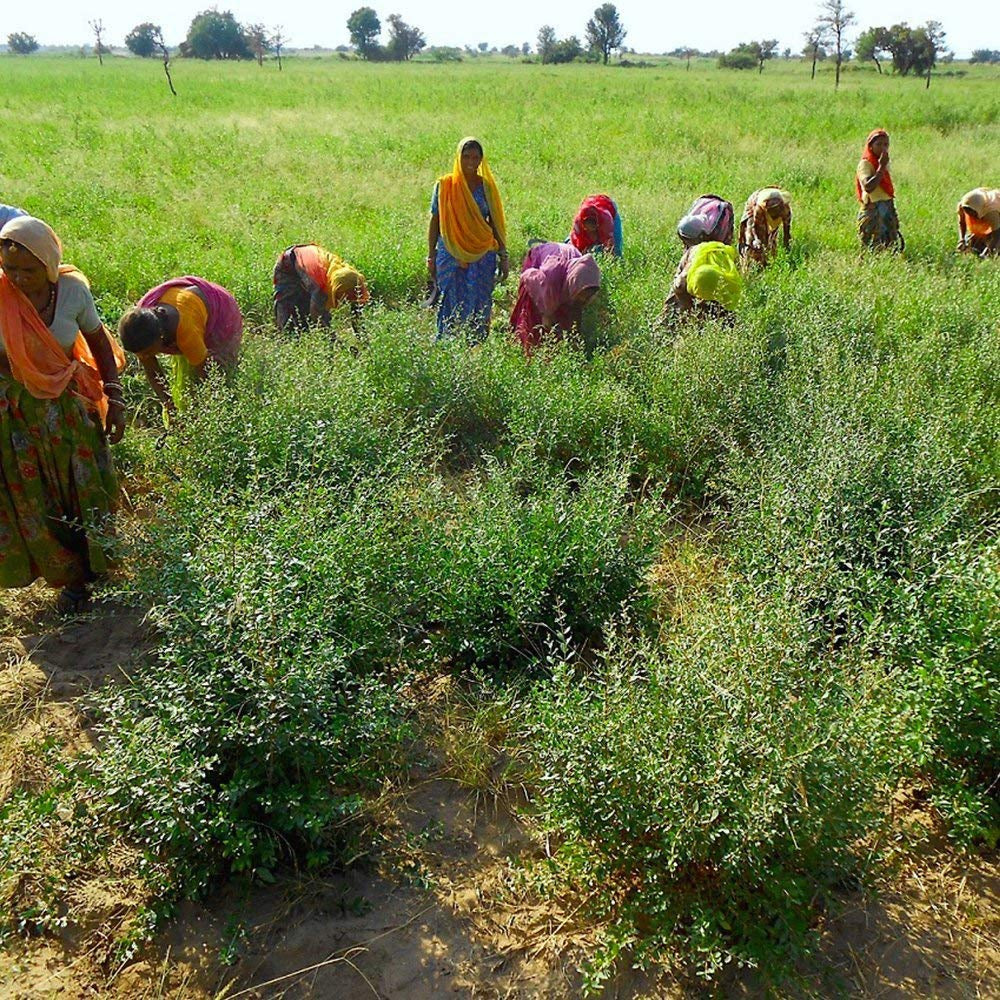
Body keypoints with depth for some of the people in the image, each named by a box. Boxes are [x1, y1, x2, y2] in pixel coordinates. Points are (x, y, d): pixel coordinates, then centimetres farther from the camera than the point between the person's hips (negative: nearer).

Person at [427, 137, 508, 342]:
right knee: (450, 304, -1)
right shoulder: (444, 185, 3)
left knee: (480, 305, 1)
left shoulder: (486, 187, 6)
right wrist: (431, 255, 2)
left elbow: (495, 223, 9)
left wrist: (503, 256, 6)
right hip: (450, 255, -1)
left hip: (482, 256, 1)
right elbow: (435, 221, 6)